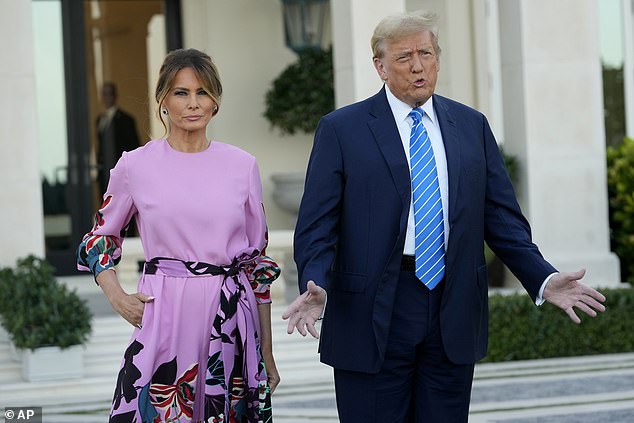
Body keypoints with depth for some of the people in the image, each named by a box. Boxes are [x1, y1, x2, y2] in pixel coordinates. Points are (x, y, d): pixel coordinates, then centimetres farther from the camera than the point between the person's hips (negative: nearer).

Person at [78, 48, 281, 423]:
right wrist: (116, 295, -2)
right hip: (163, 319, -1)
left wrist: (267, 353, 9)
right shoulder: (136, 166, 2)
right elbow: (101, 237, 15)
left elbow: (259, 259, 10)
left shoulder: (242, 166, 5)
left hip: (231, 321, 1)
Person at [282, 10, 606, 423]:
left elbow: (501, 216, 9)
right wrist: (316, 287, -21)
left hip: (454, 314, 3)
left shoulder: (472, 126, 11)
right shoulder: (341, 130, 1)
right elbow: (317, 226, -3)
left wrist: (543, 279, -6)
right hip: (373, 318, -3)